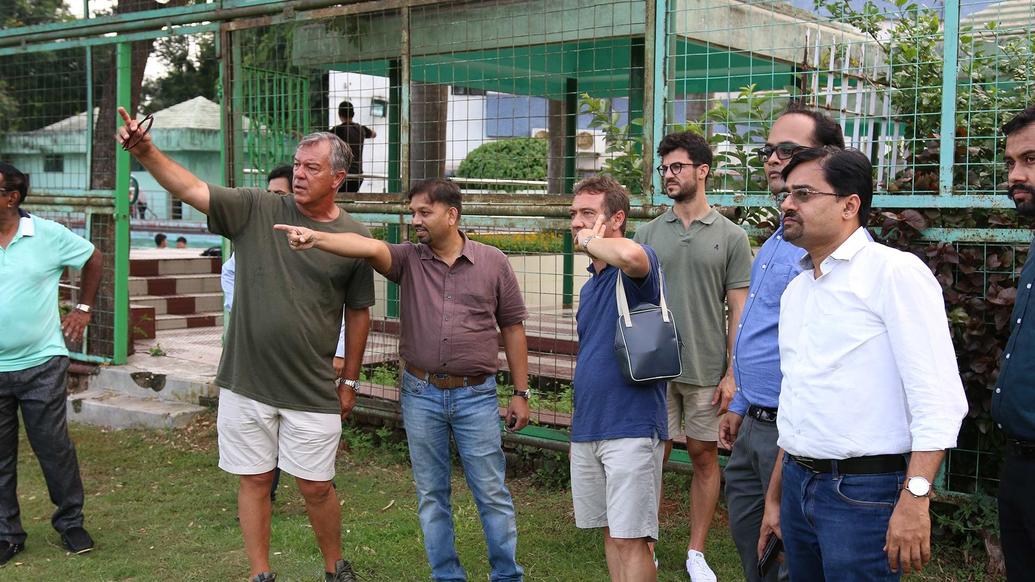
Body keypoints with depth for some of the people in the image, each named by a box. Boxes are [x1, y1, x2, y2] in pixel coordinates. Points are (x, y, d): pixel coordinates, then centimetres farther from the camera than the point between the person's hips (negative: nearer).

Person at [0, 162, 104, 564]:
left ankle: (71, 523, 22)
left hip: (41, 364, -1)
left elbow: (94, 260, 11)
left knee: (54, 447, 5)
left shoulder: (48, 235, -4)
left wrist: (84, 308, 8)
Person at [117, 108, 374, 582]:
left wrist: (350, 381, 9)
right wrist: (145, 152, -28)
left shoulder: (354, 238, -2)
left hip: (313, 392, -1)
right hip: (246, 383, 1)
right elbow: (189, 188, -11)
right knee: (254, 481, 11)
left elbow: (358, 312, 5)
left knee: (316, 487, 8)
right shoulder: (256, 210, -2)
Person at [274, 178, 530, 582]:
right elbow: (370, 248, -19)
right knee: (431, 495, 11)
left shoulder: (493, 263, 0)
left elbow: (512, 328, 4)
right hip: (421, 395, 2)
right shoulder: (408, 260, 1)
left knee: (491, 493, 4)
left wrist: (521, 392, 3)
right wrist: (315, 239, -39)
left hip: (476, 396, -2)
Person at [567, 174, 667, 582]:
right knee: (611, 532, 15)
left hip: (630, 426, -8)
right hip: (586, 428, 9)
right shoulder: (590, 285, 17)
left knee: (630, 538, -5)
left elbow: (630, 254, -37)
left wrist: (590, 241, -17)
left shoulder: (636, 268, -10)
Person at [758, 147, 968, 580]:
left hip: (865, 492, -7)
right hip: (798, 484, 7)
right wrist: (774, 497, 21)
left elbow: (939, 398, -18)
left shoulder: (894, 272, -11)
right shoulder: (796, 290, 13)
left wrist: (915, 499, -25)